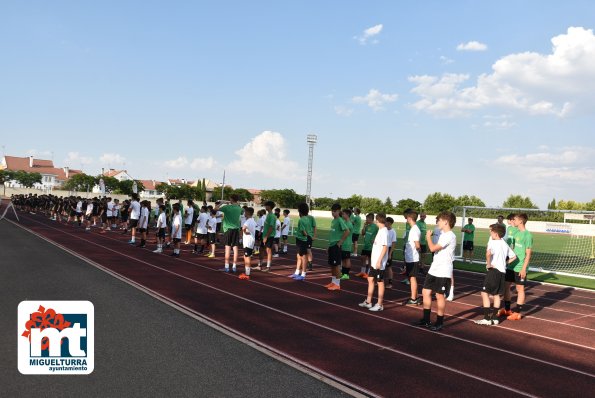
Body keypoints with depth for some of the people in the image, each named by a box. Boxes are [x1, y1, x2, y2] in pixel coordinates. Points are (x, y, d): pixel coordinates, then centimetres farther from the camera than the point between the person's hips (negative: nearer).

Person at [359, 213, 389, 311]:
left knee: (380, 282, 1)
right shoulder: (380, 230, 12)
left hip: (379, 263, -9)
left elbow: (385, 247, -21)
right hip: (374, 261, 9)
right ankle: (368, 302, 23)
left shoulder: (384, 231, -16)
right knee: (370, 279, 14)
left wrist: (379, 261, -23)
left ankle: (379, 304, 10)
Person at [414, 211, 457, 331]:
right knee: (426, 292, 11)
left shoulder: (450, 236, -17)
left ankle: (439, 323, 12)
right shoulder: (443, 234, 14)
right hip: (434, 270, 9)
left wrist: (428, 236, -9)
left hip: (443, 272, -9)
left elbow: (433, 248, -22)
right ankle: (426, 320, 22)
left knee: (439, 295, 0)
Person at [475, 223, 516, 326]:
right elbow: (513, 256, 23)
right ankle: (494, 318, 20)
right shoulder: (505, 244, 14)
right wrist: (504, 263, 18)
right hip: (503, 272, 8)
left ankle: (487, 319, -6)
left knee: (485, 293, -4)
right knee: (497, 295, 15)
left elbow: (488, 253, -30)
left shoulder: (493, 242, -11)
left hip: (493, 271, -8)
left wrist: (488, 264, -17)